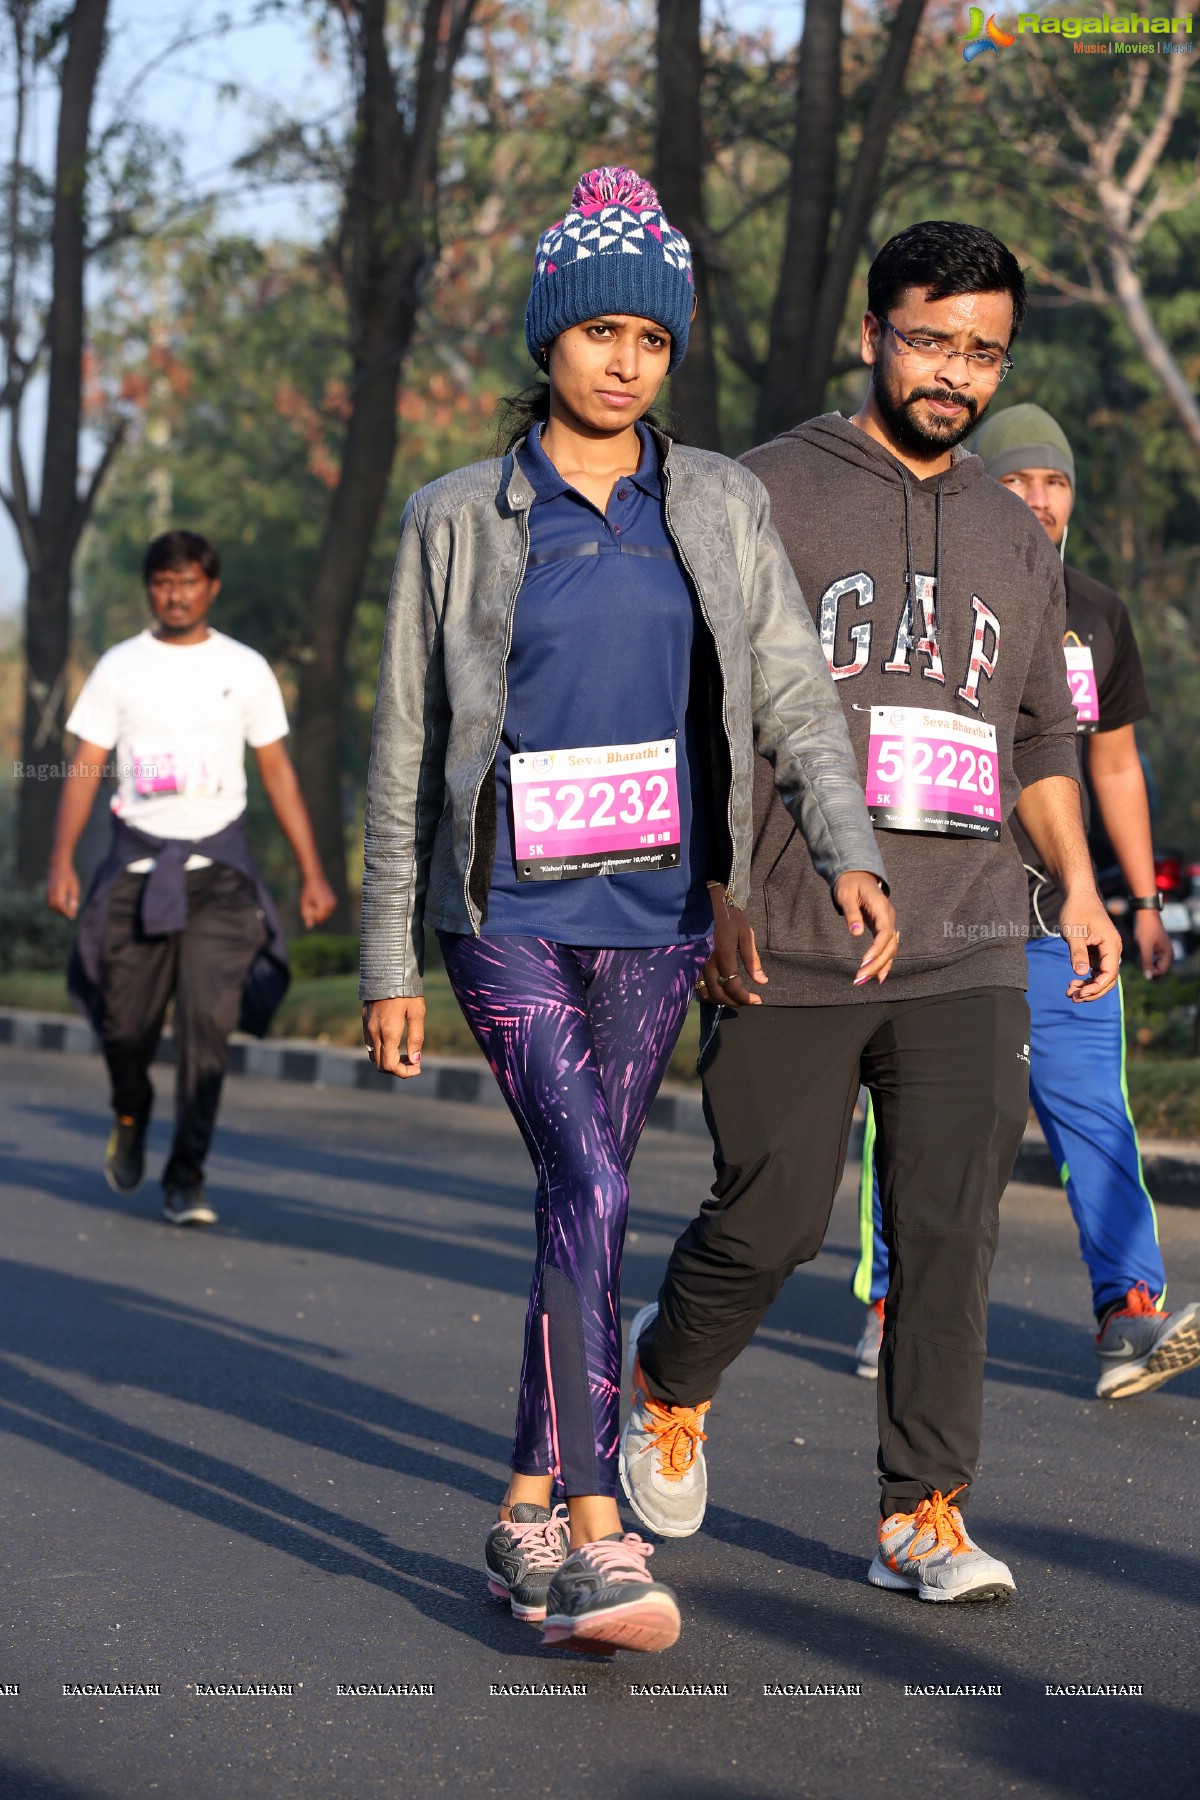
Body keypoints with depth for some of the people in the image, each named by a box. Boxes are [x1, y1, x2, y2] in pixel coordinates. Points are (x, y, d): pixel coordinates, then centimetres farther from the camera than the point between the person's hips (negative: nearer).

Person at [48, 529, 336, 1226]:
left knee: (207, 1024, -11)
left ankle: (188, 1177, -4)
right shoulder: (119, 667, 4)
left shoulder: (245, 668, 5)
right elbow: (86, 768, 2)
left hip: (218, 861, 0)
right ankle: (131, 1116, 34)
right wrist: (62, 861, -11)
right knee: (127, 1023, 1)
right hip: (138, 858, 0)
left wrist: (313, 872, 5)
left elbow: (278, 771, 9)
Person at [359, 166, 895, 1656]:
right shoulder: (459, 521, 1)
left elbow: (795, 698, 0)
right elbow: (405, 751, 4)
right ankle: (598, 1542, -20)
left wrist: (848, 853, -18)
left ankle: (527, 1517, 21)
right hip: (506, 915, -3)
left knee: (584, 1204, 8)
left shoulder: (720, 509, 7)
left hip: (653, 916, 3)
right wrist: (388, 963, 2)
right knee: (588, 1192, -19)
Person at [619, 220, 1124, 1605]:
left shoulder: (1015, 539, 17)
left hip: (966, 955, 4)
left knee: (951, 1238, -4)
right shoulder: (767, 494, 2)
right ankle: (670, 1382, 33)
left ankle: (923, 1517, 3)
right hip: (791, 952, -3)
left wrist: (1078, 885, 13)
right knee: (770, 1220, 3)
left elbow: (1041, 739, 26)